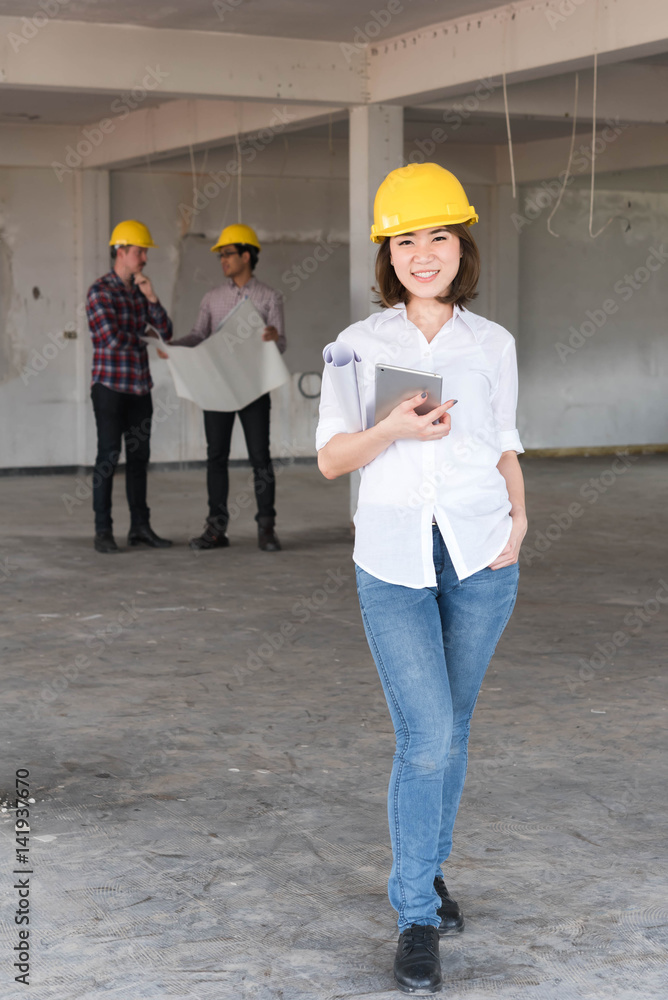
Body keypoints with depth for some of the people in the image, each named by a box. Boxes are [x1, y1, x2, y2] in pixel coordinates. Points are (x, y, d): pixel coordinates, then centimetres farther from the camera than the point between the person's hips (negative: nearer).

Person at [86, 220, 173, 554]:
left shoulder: (140, 290, 12)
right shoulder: (100, 291, -9)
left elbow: (165, 332, 7)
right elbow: (112, 338, -18)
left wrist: (152, 298, -8)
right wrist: (143, 336, 1)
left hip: (139, 386, 7)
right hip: (110, 385, -7)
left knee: (139, 457, 8)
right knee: (108, 457, -4)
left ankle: (140, 527, 15)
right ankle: (103, 531, 1)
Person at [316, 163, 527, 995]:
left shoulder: (492, 345, 6)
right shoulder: (359, 343, 1)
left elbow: (505, 448, 14)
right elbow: (331, 459, -1)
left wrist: (519, 516, -4)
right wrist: (394, 429, -19)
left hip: (480, 553, 2)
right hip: (393, 560, -2)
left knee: (449, 729, 12)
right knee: (425, 739, -10)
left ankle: (427, 869, 33)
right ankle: (416, 920, 3)